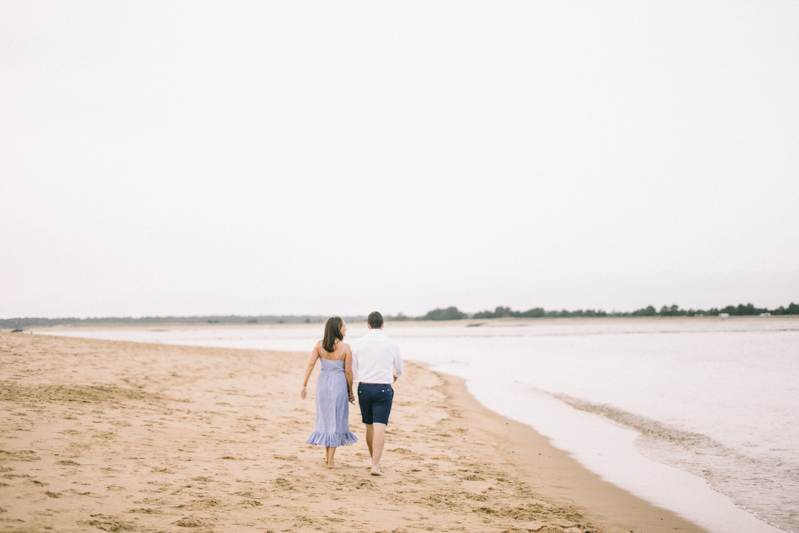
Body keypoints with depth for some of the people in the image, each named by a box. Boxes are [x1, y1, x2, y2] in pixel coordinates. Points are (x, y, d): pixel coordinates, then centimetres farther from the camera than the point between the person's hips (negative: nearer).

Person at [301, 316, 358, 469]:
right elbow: (348, 372, -10)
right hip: (338, 383, -4)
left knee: (325, 418, 20)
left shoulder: (319, 345, -3)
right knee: (336, 421, 5)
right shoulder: (345, 348, -13)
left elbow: (310, 364, -7)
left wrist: (304, 385, -2)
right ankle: (330, 461, 5)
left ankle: (327, 455, 30)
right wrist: (350, 392, 1)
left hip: (322, 382, 4)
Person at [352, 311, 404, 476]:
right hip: (383, 389, -2)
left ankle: (375, 460, 31)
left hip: (364, 388, 2)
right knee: (380, 428, -7)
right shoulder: (391, 345, -2)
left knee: (370, 427, 17)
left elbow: (352, 370, 5)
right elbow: (399, 371, 13)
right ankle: (375, 466, -17)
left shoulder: (359, 343, 0)